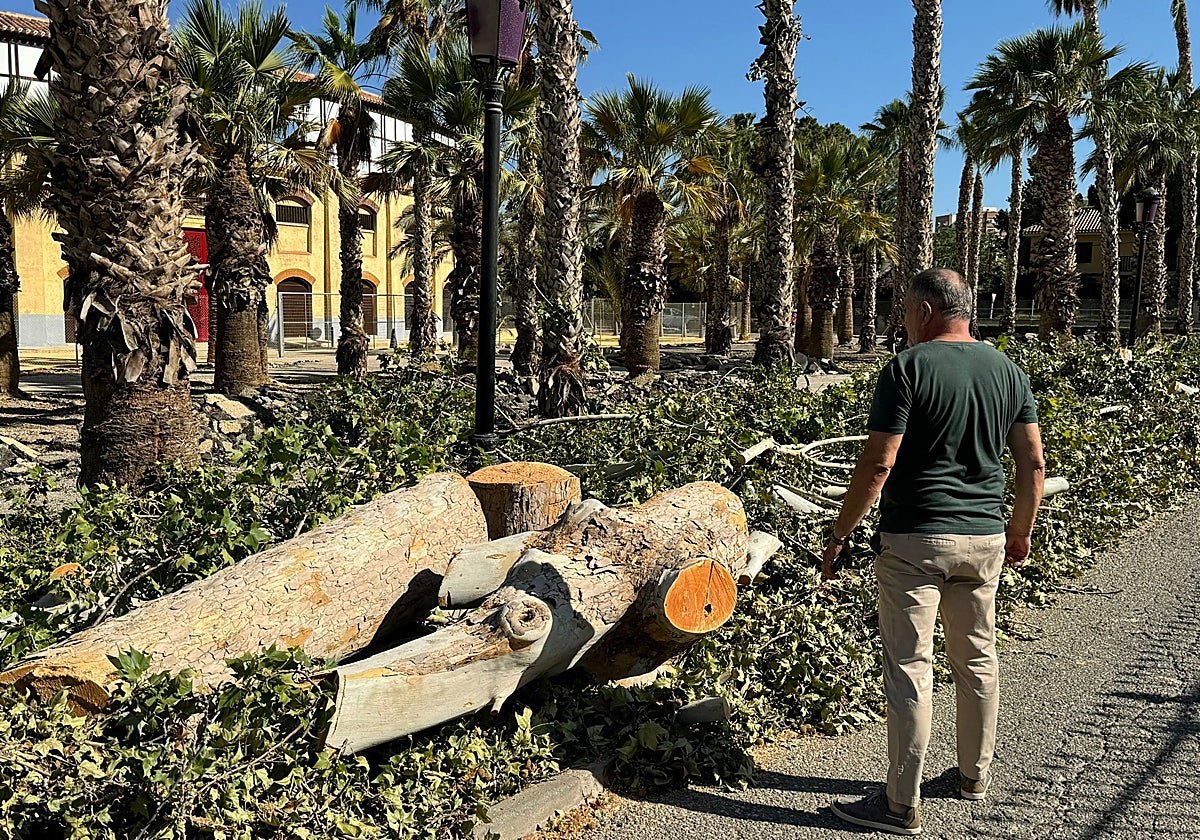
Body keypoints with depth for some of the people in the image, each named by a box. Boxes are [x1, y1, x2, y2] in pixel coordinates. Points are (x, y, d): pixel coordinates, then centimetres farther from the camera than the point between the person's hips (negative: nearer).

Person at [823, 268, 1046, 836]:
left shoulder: (907, 369, -12)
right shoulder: (1008, 371, 6)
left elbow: (877, 464, -17)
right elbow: (1033, 464, 8)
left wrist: (839, 535, -9)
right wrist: (1021, 532, 21)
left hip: (916, 539, -6)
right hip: (985, 538, 7)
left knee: (910, 670, 0)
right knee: (978, 659, 20)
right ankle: (975, 774, 36)